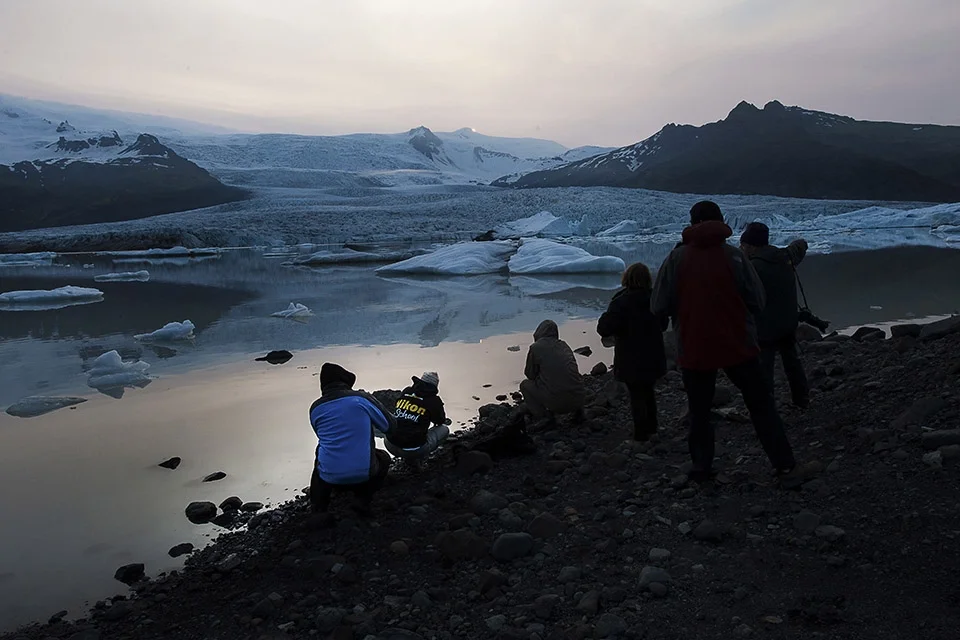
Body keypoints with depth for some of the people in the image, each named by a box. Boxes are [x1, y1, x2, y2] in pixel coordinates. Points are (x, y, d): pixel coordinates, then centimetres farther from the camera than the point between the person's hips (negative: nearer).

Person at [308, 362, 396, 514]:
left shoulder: (315, 408, 1)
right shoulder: (362, 398, -7)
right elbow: (391, 425, 3)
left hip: (329, 477, 3)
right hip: (363, 474, -3)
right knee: (384, 458, 30)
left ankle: (318, 509, 27)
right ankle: (363, 501, 16)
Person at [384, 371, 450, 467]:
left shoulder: (405, 392, 9)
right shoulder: (433, 400, -3)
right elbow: (441, 421, 16)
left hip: (390, 446, 5)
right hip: (414, 450, -5)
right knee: (444, 429, 17)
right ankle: (414, 458, 5)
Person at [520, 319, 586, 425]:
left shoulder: (536, 347, -1)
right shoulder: (564, 345, 15)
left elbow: (530, 375, 8)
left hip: (556, 403, -5)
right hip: (579, 399, 5)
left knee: (525, 385, 18)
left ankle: (544, 415, 2)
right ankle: (577, 409, 17)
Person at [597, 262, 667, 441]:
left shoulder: (621, 302, -21)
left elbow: (604, 329, -25)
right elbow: (662, 325, 15)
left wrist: (605, 316, -5)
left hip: (631, 360, -6)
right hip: (653, 357, 6)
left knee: (636, 395, 4)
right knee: (648, 390, 23)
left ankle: (641, 434, 10)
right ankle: (651, 427, 35)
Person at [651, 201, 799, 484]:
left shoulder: (676, 258, -7)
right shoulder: (734, 255, -8)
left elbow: (659, 307, -6)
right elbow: (757, 302, -5)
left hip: (694, 351, 0)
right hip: (738, 346, 0)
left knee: (699, 411, 15)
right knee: (761, 404, 14)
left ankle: (701, 467, 17)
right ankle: (783, 463, 16)